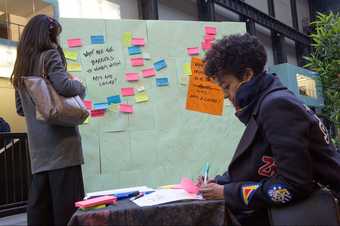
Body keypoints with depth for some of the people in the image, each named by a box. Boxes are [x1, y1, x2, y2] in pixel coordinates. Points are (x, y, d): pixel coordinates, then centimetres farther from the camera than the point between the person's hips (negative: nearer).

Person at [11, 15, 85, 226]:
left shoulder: (22, 66, 19)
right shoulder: (50, 55, -2)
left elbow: (21, 109, 22)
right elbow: (64, 86, -19)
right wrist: (79, 84, 0)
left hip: (38, 145, 8)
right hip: (60, 139, -8)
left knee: (40, 202, 10)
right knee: (68, 200, -4)